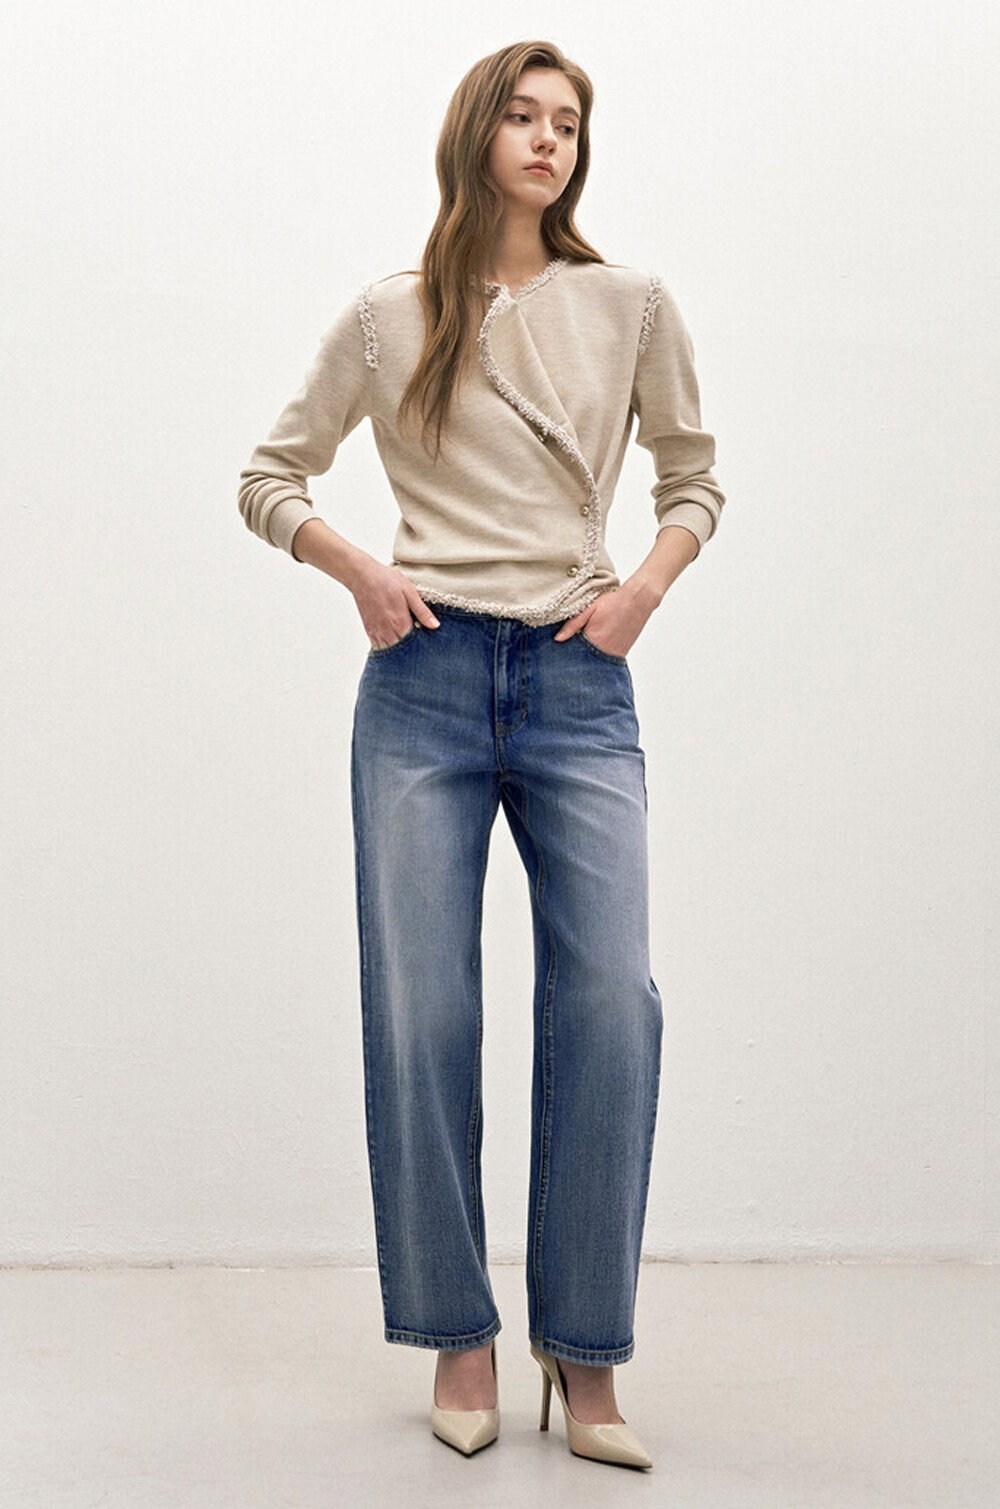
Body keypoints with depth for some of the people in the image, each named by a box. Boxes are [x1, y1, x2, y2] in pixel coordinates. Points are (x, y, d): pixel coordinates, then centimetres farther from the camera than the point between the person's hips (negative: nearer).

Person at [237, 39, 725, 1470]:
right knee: (421, 1012, -2)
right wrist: (362, 573, -1)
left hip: (580, 684, 0)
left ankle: (586, 1353, 0)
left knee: (610, 999, -12)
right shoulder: (388, 318, 8)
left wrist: (647, 588, 4)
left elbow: (694, 475, 21)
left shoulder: (631, 306, 11)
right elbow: (270, 478, 15)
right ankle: (460, 1339, 12)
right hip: (425, 680, 0)